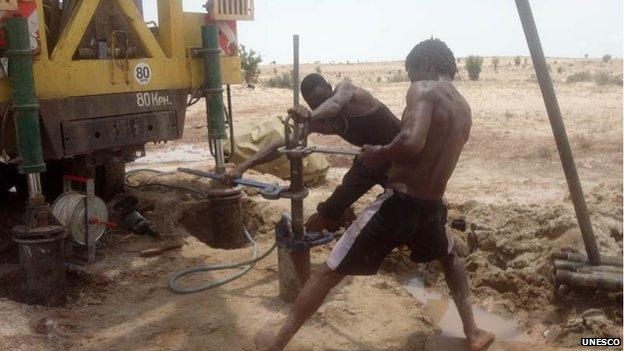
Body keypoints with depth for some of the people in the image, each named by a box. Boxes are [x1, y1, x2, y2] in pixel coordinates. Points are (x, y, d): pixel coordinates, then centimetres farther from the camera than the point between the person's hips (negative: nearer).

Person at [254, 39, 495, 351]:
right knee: (449, 258, 38)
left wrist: (378, 154, -10)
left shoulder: (423, 89, -9)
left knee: (329, 272, 5)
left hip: (398, 202, -6)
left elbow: (411, 142, -28)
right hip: (433, 206, 6)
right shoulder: (465, 109, 14)